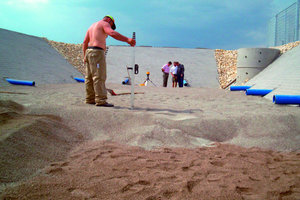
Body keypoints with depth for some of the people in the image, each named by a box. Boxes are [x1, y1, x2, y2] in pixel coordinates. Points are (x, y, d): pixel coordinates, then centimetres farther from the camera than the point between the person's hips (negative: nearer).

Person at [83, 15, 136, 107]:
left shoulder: (92, 26, 25)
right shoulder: (104, 24, 0)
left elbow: (85, 42, 20)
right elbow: (112, 33, -21)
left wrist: (85, 56, 17)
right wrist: (127, 39, -29)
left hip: (89, 51, 9)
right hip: (97, 52, -9)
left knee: (90, 77, 10)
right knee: (99, 77, -14)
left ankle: (90, 99, 14)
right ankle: (101, 100, -19)